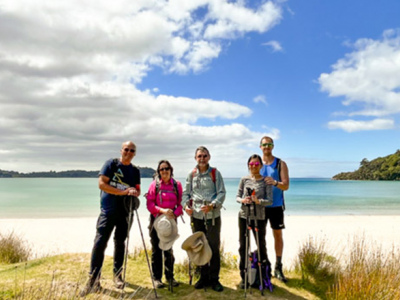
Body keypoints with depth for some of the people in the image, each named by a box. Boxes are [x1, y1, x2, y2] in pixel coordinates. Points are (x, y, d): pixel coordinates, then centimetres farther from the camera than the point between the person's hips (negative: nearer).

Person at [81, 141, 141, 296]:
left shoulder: (135, 171, 9)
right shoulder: (111, 164, -3)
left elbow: (137, 190, 10)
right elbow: (101, 184, -12)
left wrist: (135, 192, -15)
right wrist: (123, 192, -19)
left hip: (125, 212, 4)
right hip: (108, 211, -3)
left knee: (120, 243, 11)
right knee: (100, 243, -8)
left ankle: (117, 275, 24)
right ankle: (93, 280, 0)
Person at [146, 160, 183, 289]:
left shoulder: (177, 185, 1)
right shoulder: (154, 184, -3)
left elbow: (180, 203, 2)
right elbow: (149, 204, -7)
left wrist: (175, 213, -14)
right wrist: (162, 210, -19)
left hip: (171, 220, 1)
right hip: (156, 220, -1)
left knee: (169, 249, 9)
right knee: (156, 249, 6)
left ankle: (170, 276, 23)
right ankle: (156, 278, 18)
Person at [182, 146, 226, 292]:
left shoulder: (215, 173, 0)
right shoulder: (191, 174, 8)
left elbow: (222, 193, -5)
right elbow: (186, 193, 10)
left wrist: (212, 205, -19)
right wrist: (186, 205, -9)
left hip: (213, 215, -3)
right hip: (196, 215, 3)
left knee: (214, 247, 3)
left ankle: (214, 279, 18)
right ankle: (203, 277, 27)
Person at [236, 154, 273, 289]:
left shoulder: (266, 181, -2)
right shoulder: (244, 179, 4)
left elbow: (269, 200, -6)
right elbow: (237, 196, 6)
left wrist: (258, 201, -24)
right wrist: (243, 200, -16)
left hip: (259, 217, -2)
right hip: (244, 216, 2)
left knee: (261, 245, 6)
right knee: (243, 246, 7)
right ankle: (244, 277, 21)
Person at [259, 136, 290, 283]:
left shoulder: (280, 164, -1)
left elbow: (286, 186, -9)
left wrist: (275, 182, -30)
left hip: (276, 205, -1)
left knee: (278, 235, 6)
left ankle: (278, 268, 17)